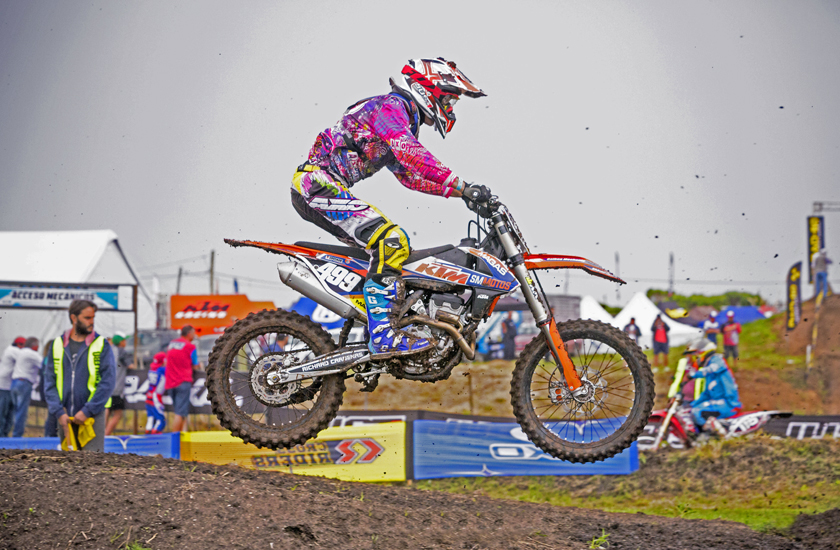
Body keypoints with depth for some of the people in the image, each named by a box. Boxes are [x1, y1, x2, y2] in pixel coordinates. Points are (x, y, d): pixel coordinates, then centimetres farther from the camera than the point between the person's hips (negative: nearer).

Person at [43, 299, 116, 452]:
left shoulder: (101, 345, 1)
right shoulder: (58, 345, 8)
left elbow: (108, 383, -5)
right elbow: (49, 382, 6)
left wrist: (87, 411, -12)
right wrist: (59, 412, -6)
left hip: (92, 416, -3)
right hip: (65, 417, 3)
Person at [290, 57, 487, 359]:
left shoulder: (405, 121, 23)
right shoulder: (391, 107, -10)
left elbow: (409, 176, 29)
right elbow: (411, 156, -26)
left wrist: (458, 192, 17)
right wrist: (462, 187, -30)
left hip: (325, 187, 11)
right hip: (320, 183, -11)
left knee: (388, 246, 16)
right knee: (392, 242, -22)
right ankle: (383, 336, -26)